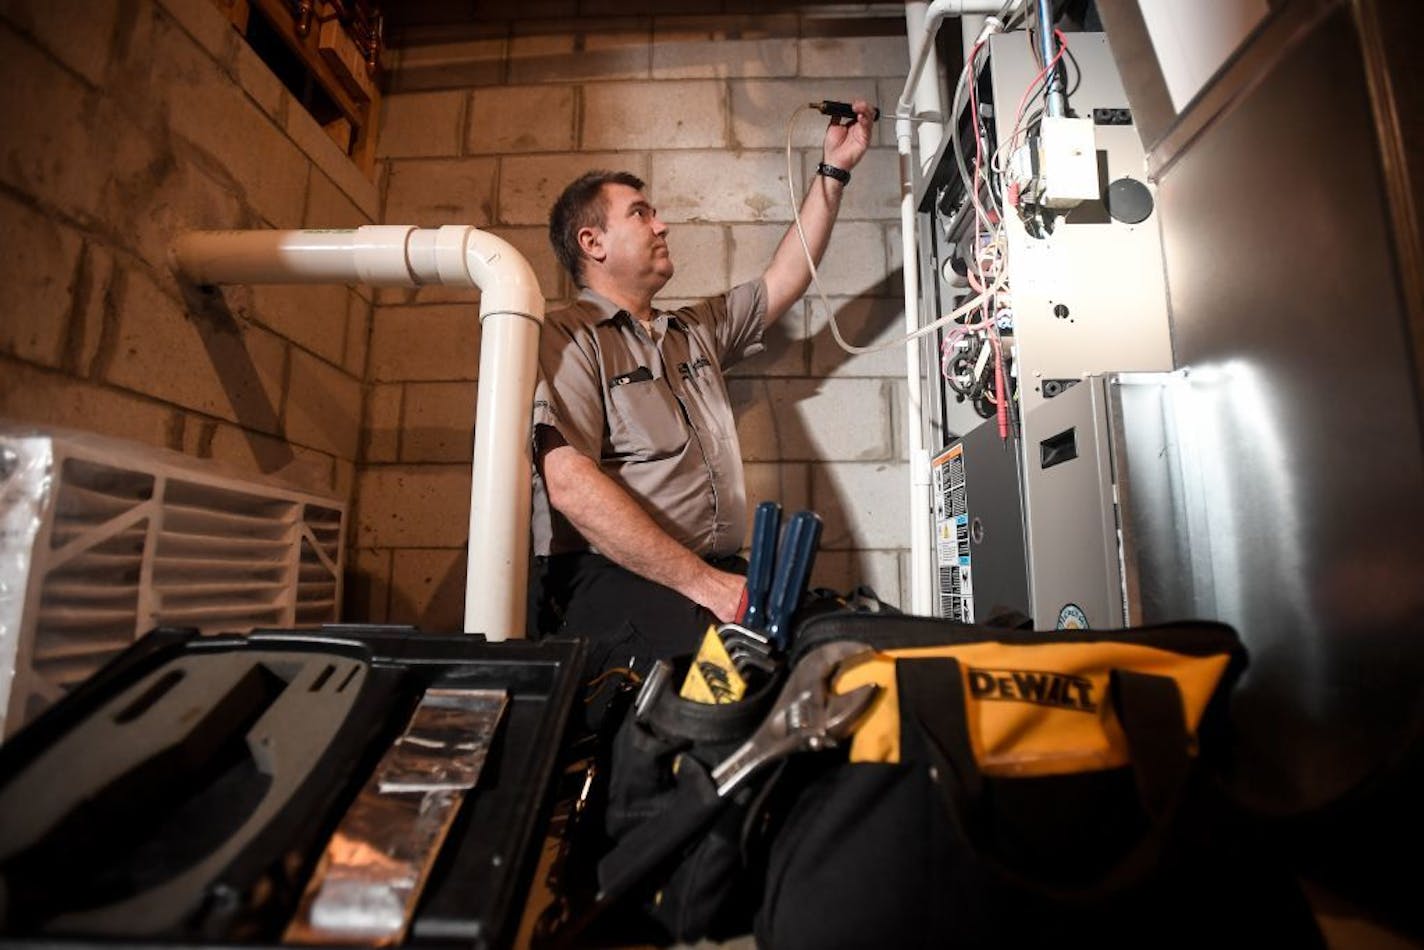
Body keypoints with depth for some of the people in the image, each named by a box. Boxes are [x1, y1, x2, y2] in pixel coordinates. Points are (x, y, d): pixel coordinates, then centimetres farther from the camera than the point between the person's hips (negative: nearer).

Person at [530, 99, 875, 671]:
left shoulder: (696, 330, 24)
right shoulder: (566, 337, -1)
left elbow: (785, 280, 30)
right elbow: (570, 483, -15)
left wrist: (834, 169, 29)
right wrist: (701, 582, -19)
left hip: (716, 574, 7)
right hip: (608, 579, -6)